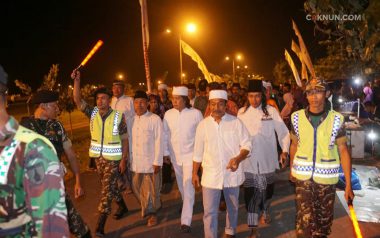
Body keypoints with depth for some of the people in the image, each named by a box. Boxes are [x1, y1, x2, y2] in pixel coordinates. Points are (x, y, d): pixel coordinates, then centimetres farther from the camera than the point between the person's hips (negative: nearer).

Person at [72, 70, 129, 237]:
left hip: (113, 158, -4)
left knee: (107, 189, -3)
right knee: (110, 186, 18)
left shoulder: (118, 116, -12)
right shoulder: (92, 113, -2)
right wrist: (77, 80, -24)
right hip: (98, 157, 4)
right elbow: (77, 100, -14)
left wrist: (124, 160, -11)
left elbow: (124, 140, -8)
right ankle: (122, 207, 41)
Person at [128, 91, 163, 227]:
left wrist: (157, 162, -12)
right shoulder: (130, 120, 7)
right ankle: (148, 209, 39)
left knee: (151, 190, 8)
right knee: (137, 189, 15)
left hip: (150, 161, -5)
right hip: (135, 162, 5)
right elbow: (129, 141, 8)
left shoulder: (155, 119, -9)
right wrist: (129, 159, 6)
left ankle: (152, 212, 30)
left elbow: (159, 142, -10)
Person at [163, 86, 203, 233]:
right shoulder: (168, 114, -3)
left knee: (188, 188, -6)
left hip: (190, 156, -4)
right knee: (181, 187, 19)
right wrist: (165, 152, 5)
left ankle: (185, 221, 0)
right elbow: (165, 135, 4)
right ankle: (188, 207, 44)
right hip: (175, 156, 4)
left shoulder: (196, 114, -12)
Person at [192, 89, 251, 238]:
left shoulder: (236, 122, -6)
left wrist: (238, 159, -23)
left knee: (233, 207, 21)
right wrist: (194, 173, 8)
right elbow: (198, 152, 5)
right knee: (209, 211, 0)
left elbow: (246, 145, -4)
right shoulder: (203, 125, -2)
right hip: (210, 174, 0)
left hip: (232, 173, 1)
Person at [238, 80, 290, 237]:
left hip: (267, 159, 0)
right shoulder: (242, 112, 0)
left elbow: (283, 132, -5)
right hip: (249, 159, 0)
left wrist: (285, 151, -16)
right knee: (251, 193, -2)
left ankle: (265, 211, 47)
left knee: (266, 189, 18)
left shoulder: (271, 111, -6)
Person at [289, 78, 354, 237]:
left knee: (324, 220, 16)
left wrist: (348, 184, -5)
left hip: (327, 178, 0)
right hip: (302, 177, 0)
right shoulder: (297, 117, -3)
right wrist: (291, 169, 16)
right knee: (304, 220, -3)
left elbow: (343, 151, -4)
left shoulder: (336, 119, -7)